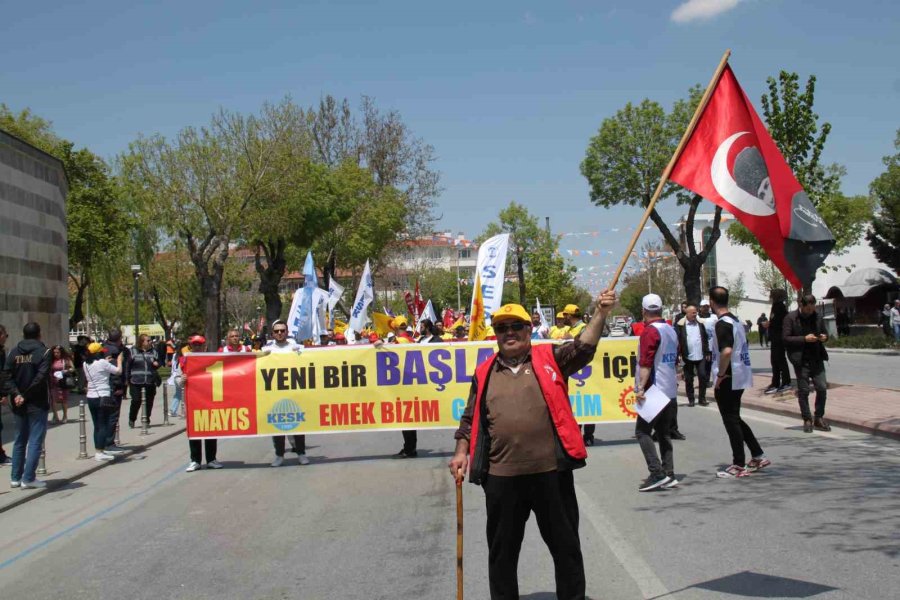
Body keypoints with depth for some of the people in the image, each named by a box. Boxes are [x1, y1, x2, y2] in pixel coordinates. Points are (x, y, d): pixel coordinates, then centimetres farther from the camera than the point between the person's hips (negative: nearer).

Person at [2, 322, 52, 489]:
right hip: (37, 404, -5)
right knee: (35, 441, 0)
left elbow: (6, 376, -3)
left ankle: (15, 477, 18)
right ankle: (28, 478, -3)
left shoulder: (13, 352, 6)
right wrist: (27, 395, -12)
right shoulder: (43, 352, -9)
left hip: (18, 405, 5)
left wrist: (16, 394, -10)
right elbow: (41, 377, -19)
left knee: (19, 440, 15)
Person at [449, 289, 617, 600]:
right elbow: (471, 418, 15)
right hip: (501, 476, 2)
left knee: (565, 545, 11)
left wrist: (600, 313, -23)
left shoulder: (550, 358, 4)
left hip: (551, 470, -2)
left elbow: (582, 348, -11)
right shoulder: (485, 372, 10)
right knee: (502, 550, 14)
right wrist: (462, 452, 7)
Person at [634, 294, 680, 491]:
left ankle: (657, 473, -14)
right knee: (664, 433, 11)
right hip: (671, 391, 9)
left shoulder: (650, 331, -12)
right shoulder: (671, 331, 15)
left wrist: (641, 388, -21)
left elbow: (645, 363, -20)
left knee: (643, 431, -6)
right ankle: (669, 475, 9)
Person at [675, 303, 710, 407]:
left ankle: (702, 398, 12)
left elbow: (705, 338, 11)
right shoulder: (680, 324, -6)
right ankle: (690, 400, 16)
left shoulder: (700, 323, 6)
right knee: (688, 379, 6)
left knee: (703, 376, 2)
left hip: (700, 356, 3)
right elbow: (677, 340, -8)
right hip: (687, 356, -3)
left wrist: (707, 353, 9)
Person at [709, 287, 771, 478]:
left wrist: (720, 374, -19)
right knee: (735, 419, 19)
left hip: (727, 380, -9)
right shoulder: (736, 320, 12)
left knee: (731, 421, -1)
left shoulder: (722, 324, -18)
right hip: (739, 377, 9)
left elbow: (726, 351, -31)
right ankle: (758, 456, 22)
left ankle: (739, 466, 4)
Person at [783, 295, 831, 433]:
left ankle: (819, 419, 15)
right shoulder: (791, 317, -6)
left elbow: (824, 333, 20)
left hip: (817, 358, 4)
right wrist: (804, 339, -19)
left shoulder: (817, 317, 8)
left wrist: (824, 337, -5)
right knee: (803, 391, 2)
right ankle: (807, 420, 13)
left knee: (822, 388, 0)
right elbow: (785, 338, -10)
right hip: (801, 360, -4)